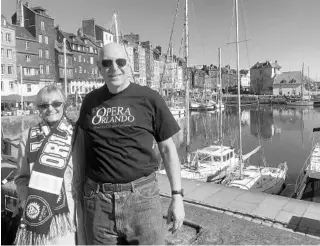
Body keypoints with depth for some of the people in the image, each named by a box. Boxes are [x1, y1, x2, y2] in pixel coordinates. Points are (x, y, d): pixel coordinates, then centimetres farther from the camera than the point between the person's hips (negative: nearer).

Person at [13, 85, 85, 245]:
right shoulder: (28, 136, 6)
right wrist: (27, 201, -6)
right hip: (36, 212, 2)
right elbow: (21, 177, 9)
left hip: (66, 212, -1)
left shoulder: (75, 134, 0)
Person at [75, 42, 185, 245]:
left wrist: (177, 196, -3)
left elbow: (168, 149, 0)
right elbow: (83, 147, 14)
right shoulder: (90, 101, 6)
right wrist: (80, 191, 14)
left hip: (141, 196, -2)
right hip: (97, 200, 3)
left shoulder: (149, 98, -3)